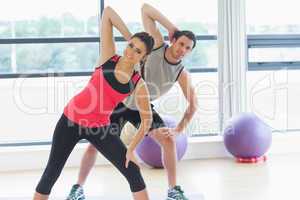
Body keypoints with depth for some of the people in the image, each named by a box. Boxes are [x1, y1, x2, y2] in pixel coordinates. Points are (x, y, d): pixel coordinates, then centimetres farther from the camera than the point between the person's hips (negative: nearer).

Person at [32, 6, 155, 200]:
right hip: (71, 119, 0)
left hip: (100, 127, 0)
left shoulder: (138, 84, -9)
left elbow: (147, 120, -2)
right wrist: (129, 37, -11)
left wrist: (131, 149, -6)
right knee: (52, 172, 7)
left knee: (133, 171, -4)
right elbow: (108, 12, -10)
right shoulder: (109, 57, -9)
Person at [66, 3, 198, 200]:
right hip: (119, 101, -2)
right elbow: (145, 9, -21)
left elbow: (193, 104, -9)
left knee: (168, 139, -13)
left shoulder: (182, 74, -13)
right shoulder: (157, 45, -19)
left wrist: (179, 129, -20)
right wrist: (171, 27, -24)